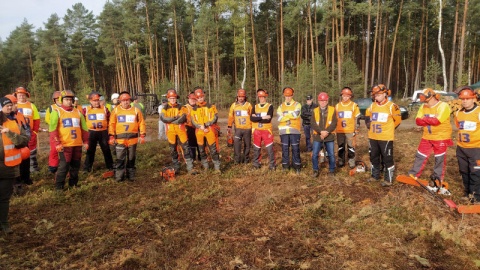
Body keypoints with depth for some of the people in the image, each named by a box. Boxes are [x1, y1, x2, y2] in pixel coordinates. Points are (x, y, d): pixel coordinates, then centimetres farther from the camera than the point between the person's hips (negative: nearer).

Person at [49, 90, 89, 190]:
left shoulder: (78, 112, 13)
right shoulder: (57, 112, -1)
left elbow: (84, 128, 18)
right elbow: (52, 129, -7)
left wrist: (85, 141, 13)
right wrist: (57, 143, -14)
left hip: (77, 144, 5)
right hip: (64, 145, -5)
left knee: (76, 165, 12)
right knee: (63, 166, -3)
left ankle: (73, 184, 27)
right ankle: (59, 186, 9)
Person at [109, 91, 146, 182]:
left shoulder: (136, 110, 3)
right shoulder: (115, 110, 2)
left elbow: (141, 123, 4)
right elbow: (112, 124, 2)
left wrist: (142, 135, -2)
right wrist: (112, 136, -5)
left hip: (132, 139, 1)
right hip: (120, 139, -1)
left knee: (131, 158, 12)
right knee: (120, 159, 2)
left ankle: (131, 175, 23)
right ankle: (119, 176, 13)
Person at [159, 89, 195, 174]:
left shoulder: (181, 107, 3)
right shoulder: (165, 108, 6)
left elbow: (183, 118, -13)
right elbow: (163, 118, -11)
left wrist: (170, 120, -15)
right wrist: (175, 118, -17)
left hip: (181, 131, -2)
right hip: (171, 132, 2)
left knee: (185, 149, -4)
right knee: (173, 150, 10)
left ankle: (190, 167, -1)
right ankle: (176, 167, 23)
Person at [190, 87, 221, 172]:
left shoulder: (211, 106, 4)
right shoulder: (194, 109, 9)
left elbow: (215, 118, -5)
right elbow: (193, 122, 3)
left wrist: (206, 124, -16)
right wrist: (201, 127, -14)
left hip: (210, 131, -3)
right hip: (199, 132, 3)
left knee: (213, 149, -4)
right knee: (201, 150, 10)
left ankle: (217, 167, 2)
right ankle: (205, 167, 22)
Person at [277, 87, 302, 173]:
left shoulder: (297, 105, 3)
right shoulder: (281, 106, 10)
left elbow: (295, 115, -17)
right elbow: (279, 118, -5)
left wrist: (285, 115, -7)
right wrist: (290, 116, -8)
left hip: (294, 131, -2)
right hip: (283, 131, 3)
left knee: (295, 148, 0)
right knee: (285, 148, 7)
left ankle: (297, 165, 9)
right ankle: (285, 165, 16)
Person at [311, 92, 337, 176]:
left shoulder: (332, 110, 3)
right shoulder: (315, 111, 6)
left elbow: (334, 123, -5)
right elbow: (313, 123, -5)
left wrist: (327, 131, -18)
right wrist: (321, 131, -18)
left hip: (329, 136, -1)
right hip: (317, 136, 1)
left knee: (331, 154, 4)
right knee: (314, 154, -1)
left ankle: (331, 170, 20)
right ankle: (315, 170, 15)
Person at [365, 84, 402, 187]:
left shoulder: (392, 106, -10)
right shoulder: (372, 106, 7)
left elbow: (398, 120, -2)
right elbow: (367, 115, 26)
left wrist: (388, 129, 1)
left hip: (386, 138, -6)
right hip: (373, 137, 6)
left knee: (387, 159, 0)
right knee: (373, 157, 16)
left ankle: (388, 180, 9)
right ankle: (375, 176, 31)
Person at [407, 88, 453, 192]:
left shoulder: (443, 106, -17)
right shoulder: (423, 107, 3)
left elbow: (436, 121, -28)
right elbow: (418, 121, -5)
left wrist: (424, 119, -13)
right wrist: (430, 120, -19)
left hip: (441, 137, -5)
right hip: (427, 136, 6)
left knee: (440, 159, 6)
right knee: (420, 156, 10)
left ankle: (437, 179, 19)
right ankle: (413, 174, 20)